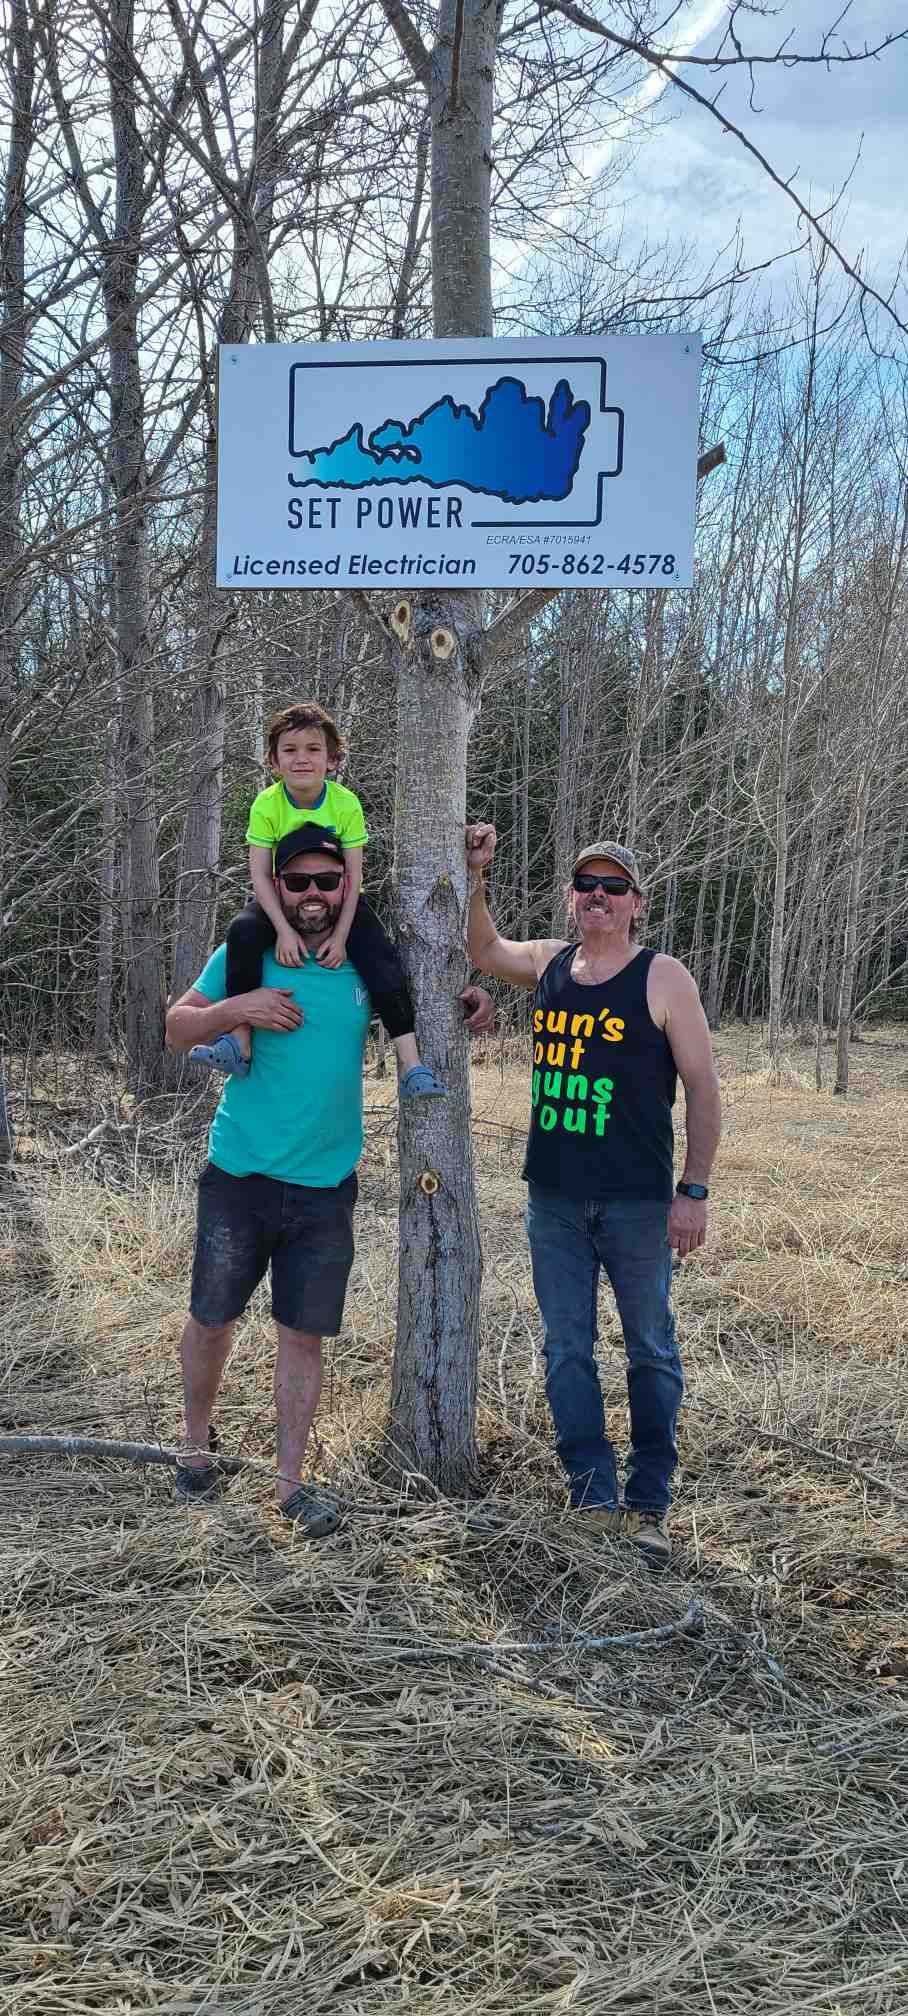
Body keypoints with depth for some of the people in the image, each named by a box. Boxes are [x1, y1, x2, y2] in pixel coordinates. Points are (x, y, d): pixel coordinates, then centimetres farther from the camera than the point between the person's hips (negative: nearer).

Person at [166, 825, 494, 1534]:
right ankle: (197, 1445, 34)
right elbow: (177, 1030, -1)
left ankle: (291, 1481, 18)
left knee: (304, 1335, 6)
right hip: (240, 1177, -1)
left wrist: (468, 999, -2)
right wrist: (237, 1007, -20)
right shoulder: (245, 954, -4)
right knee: (212, 1318, 10)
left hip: (327, 1188, 1)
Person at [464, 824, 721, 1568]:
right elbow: (483, 950, 24)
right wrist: (476, 876, 9)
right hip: (554, 1196, 5)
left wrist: (694, 1191, -11)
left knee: (651, 1352, 6)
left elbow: (703, 1088, -7)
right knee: (566, 1352, 7)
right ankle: (595, 1498, 17)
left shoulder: (664, 978, -7)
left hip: (637, 1199, -4)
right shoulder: (548, 963, 6)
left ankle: (649, 1504, 15)